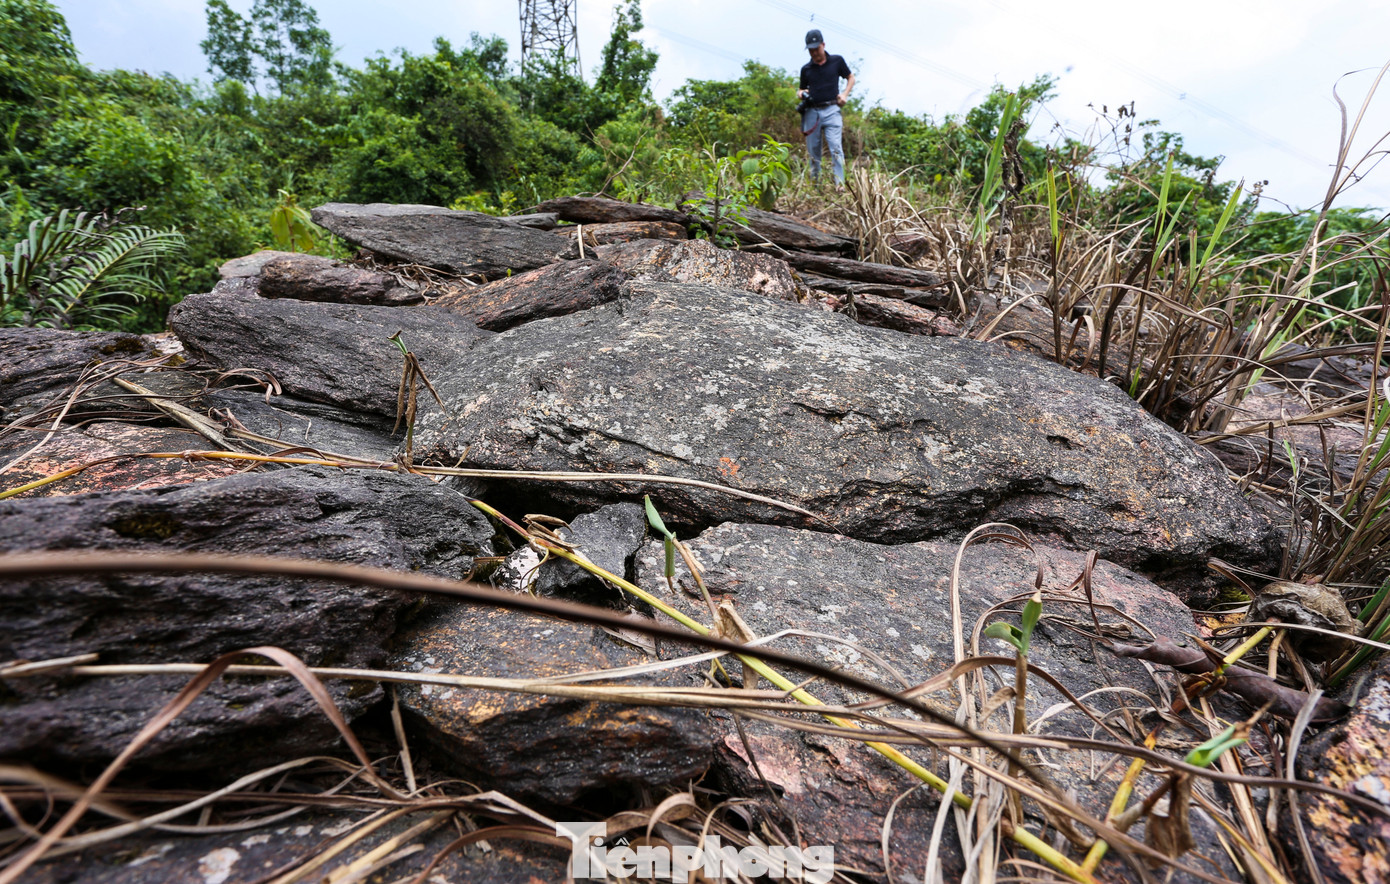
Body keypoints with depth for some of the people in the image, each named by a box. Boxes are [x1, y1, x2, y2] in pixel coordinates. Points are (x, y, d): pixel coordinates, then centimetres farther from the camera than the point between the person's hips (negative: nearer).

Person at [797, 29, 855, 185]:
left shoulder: (837, 61, 8)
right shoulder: (806, 68, 13)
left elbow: (851, 78, 19)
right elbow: (801, 89, 24)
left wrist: (845, 94, 2)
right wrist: (800, 93, 0)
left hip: (831, 110, -3)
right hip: (811, 112, 3)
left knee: (835, 149, -15)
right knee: (813, 151, 4)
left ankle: (840, 185, -18)